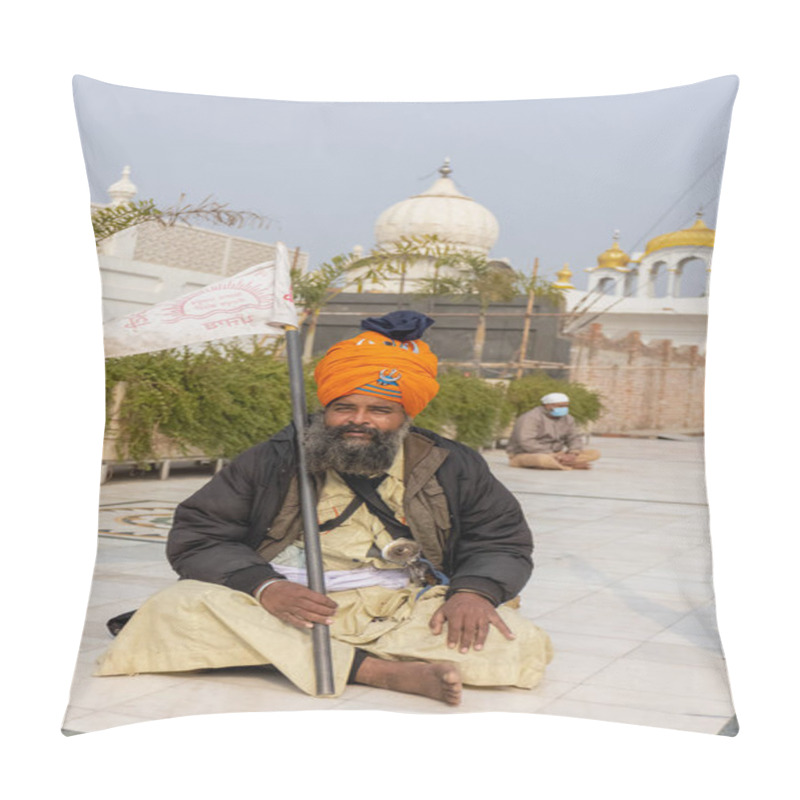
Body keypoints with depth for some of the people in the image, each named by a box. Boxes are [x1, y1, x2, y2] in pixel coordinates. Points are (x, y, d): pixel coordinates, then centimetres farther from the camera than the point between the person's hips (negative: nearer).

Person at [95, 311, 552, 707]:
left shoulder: (453, 469, 9)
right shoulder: (272, 463, 5)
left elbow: (503, 541, 13)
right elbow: (197, 537, 3)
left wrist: (475, 590, -12)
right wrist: (262, 586, -17)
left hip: (407, 613, 1)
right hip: (289, 610, 0)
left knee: (519, 643, -24)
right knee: (178, 608, -28)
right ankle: (386, 672, -33)